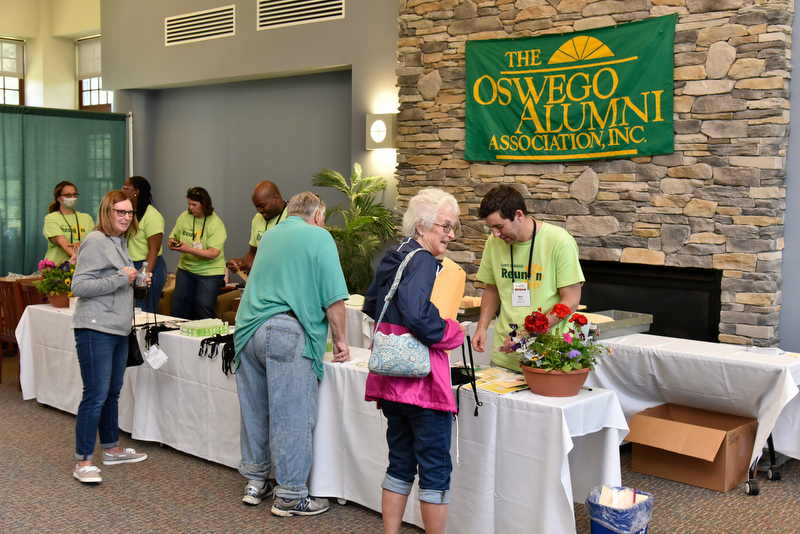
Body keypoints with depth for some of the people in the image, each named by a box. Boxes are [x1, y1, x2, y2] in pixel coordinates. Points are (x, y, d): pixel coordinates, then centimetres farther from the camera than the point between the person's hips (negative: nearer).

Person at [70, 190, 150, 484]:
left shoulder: (120, 242, 16)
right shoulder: (95, 242, -12)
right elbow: (79, 286, -18)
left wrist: (135, 282, 12)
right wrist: (120, 278, -18)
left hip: (119, 330, 9)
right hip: (96, 330, -9)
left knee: (112, 392, 17)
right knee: (96, 395, -8)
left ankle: (111, 448, 30)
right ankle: (83, 462, 0)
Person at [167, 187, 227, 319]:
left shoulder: (216, 224, -13)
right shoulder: (184, 217, 3)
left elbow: (213, 254, -20)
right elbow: (173, 238, 15)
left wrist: (189, 250, -29)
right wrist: (173, 243, -10)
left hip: (209, 273, -5)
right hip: (185, 268, 5)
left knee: (203, 313, -5)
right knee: (178, 310, 8)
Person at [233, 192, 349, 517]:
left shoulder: (268, 236, 21)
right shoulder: (319, 237, 0)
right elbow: (334, 297, -7)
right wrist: (340, 340, 5)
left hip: (248, 328, 7)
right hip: (287, 332, -7)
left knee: (255, 410, 16)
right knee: (292, 416, 0)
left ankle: (255, 481, 28)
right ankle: (290, 495, 7)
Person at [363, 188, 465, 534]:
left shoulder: (393, 257, 13)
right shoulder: (423, 261, -16)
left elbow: (371, 305, 22)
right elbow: (417, 315, -29)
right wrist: (452, 334, -14)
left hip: (390, 377, 9)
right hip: (421, 378, -9)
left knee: (400, 463, 17)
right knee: (436, 467, 4)